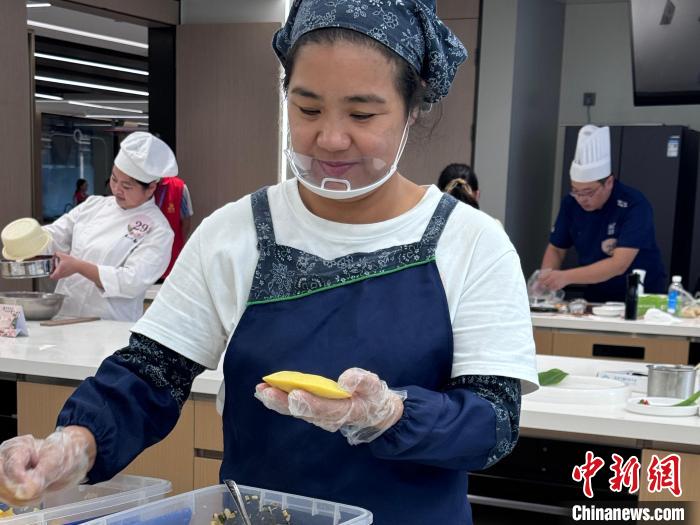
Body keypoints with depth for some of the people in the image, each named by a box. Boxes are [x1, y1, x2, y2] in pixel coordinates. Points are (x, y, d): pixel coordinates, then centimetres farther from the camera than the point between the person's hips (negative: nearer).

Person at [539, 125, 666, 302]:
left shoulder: (634, 206, -18)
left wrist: (566, 277, -33)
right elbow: (556, 249, 7)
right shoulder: (571, 203, -3)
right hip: (596, 299, 3)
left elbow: (619, 264, -26)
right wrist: (545, 279, -13)